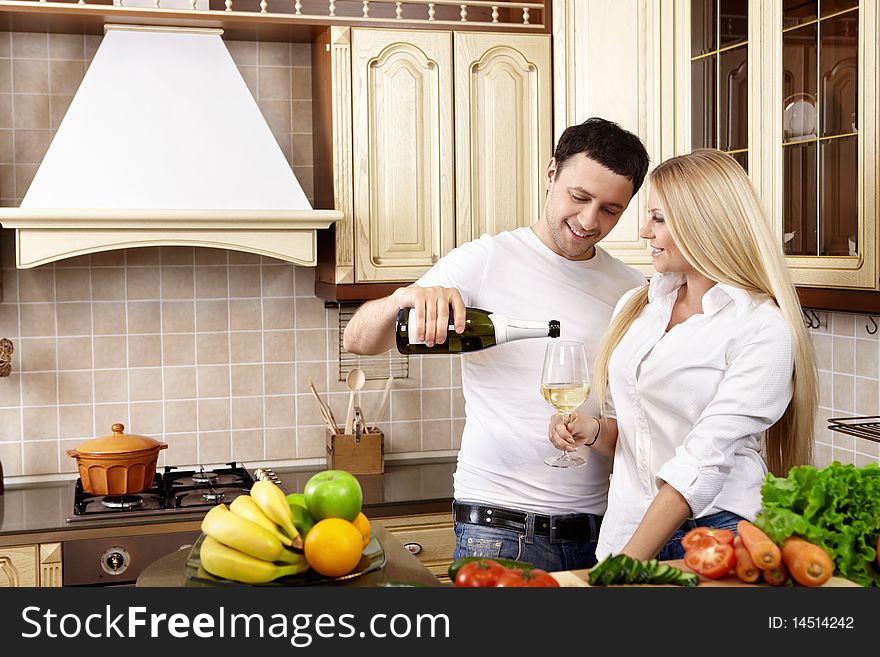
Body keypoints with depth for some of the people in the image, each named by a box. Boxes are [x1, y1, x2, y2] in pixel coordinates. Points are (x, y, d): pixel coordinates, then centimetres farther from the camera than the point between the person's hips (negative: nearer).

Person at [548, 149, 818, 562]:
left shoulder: (763, 330, -11)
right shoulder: (634, 306, 9)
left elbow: (705, 459, -17)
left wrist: (628, 563, -21)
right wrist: (593, 430, -3)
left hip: (718, 530, -5)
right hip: (626, 532, 5)